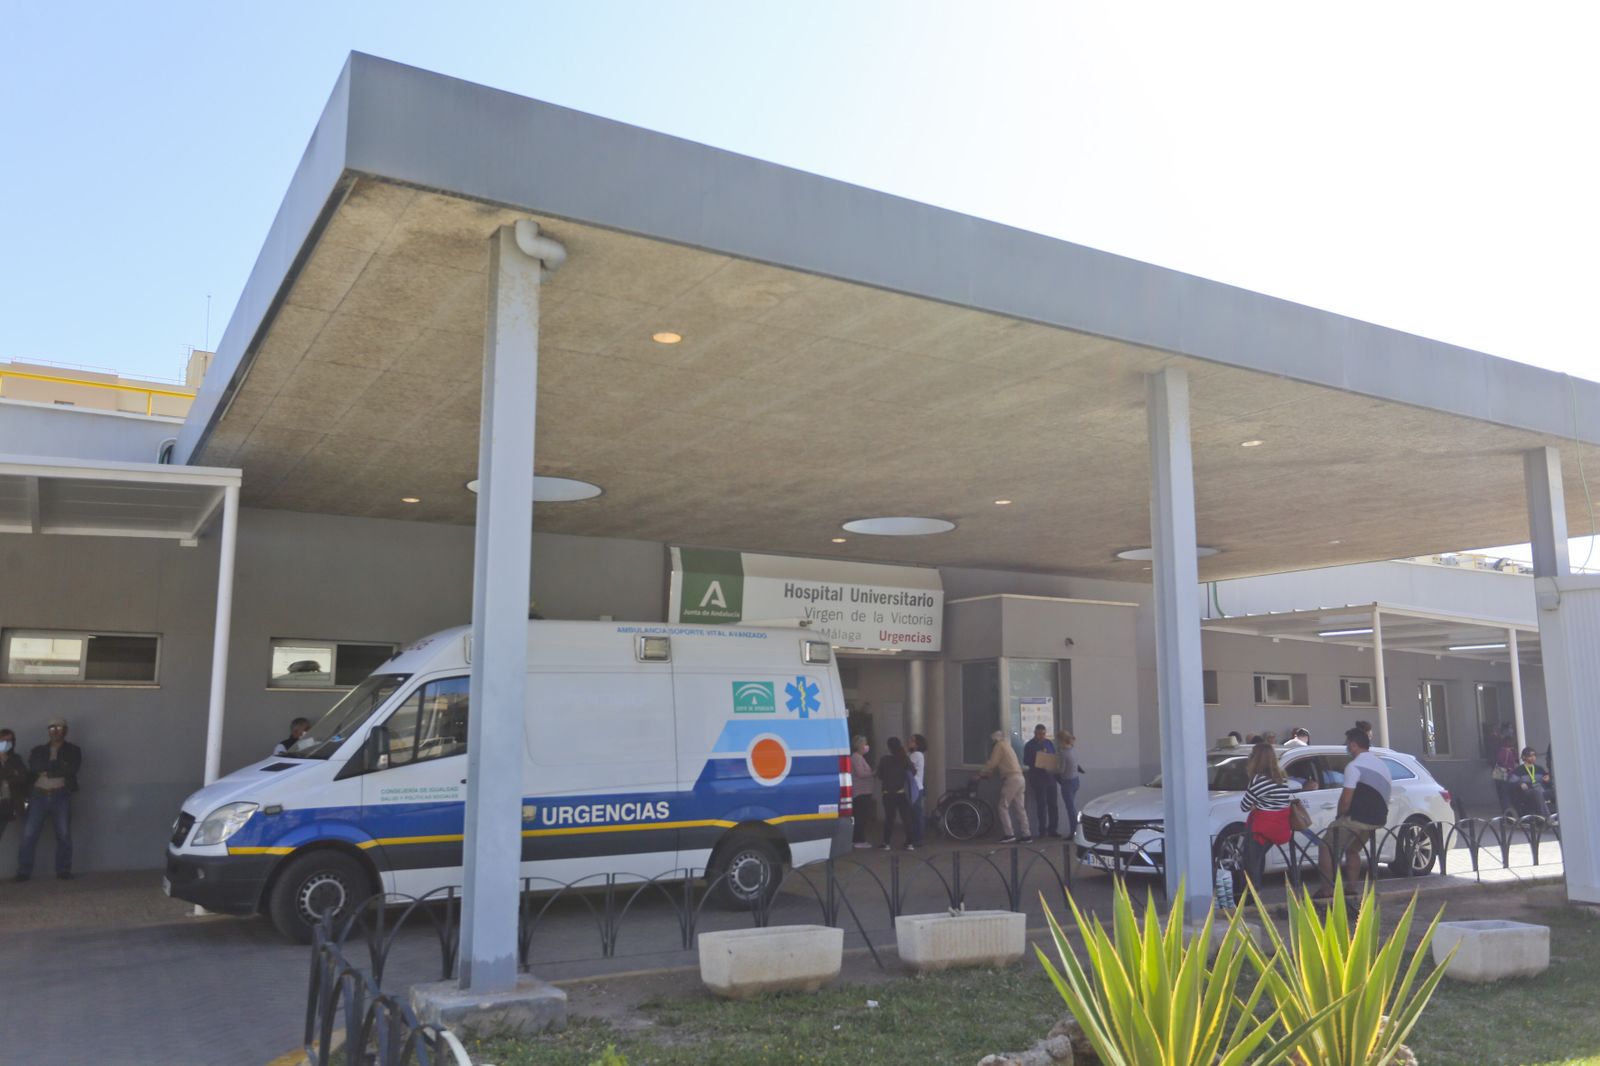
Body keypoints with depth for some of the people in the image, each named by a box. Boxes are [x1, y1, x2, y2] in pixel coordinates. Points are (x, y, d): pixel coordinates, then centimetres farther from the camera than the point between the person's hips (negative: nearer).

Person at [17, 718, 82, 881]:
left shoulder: (72, 750, 11)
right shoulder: (38, 751, 16)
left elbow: (72, 768, -8)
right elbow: (33, 767, -4)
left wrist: (47, 769, -5)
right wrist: (58, 766, -10)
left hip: (61, 796, -1)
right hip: (39, 795, 2)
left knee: (63, 835, -5)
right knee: (29, 834, -4)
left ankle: (63, 871, 1)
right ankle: (23, 872, 4)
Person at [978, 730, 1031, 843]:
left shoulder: (999, 745, -2)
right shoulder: (1007, 745, 26)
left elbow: (992, 763, -6)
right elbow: (999, 765, 25)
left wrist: (981, 774, 4)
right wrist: (986, 773, 23)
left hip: (1011, 779, -9)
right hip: (1019, 778, 9)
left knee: (1003, 807, -6)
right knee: (1020, 808, 9)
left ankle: (1009, 834, -12)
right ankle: (1026, 834, 7)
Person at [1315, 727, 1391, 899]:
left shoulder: (1354, 766, -13)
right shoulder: (1382, 765, 15)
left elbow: (1346, 799, -18)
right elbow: (1388, 791, 19)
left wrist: (1339, 816, 0)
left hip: (1356, 819, -9)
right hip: (1377, 820, 9)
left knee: (1325, 847, -1)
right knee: (1352, 850, 25)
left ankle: (1327, 889, -6)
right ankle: (1350, 888, 22)